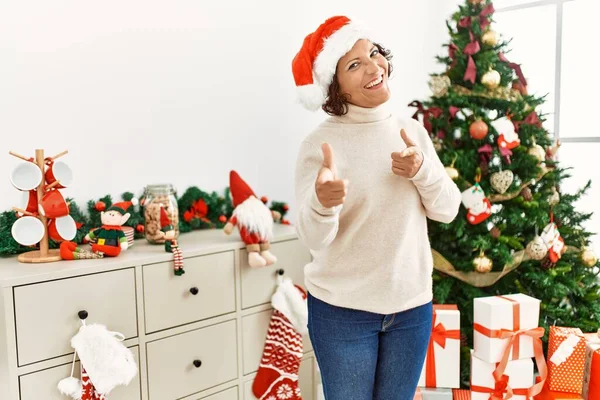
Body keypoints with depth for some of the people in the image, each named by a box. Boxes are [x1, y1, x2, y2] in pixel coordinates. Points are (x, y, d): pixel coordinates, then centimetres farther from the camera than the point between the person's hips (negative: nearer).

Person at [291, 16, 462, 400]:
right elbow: (314, 238, -19)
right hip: (342, 310, -4)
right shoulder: (320, 142, -13)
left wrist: (423, 169, -18)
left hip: (412, 305, 4)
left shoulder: (412, 130, 2)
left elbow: (447, 210, 1)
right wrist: (322, 203, -41)